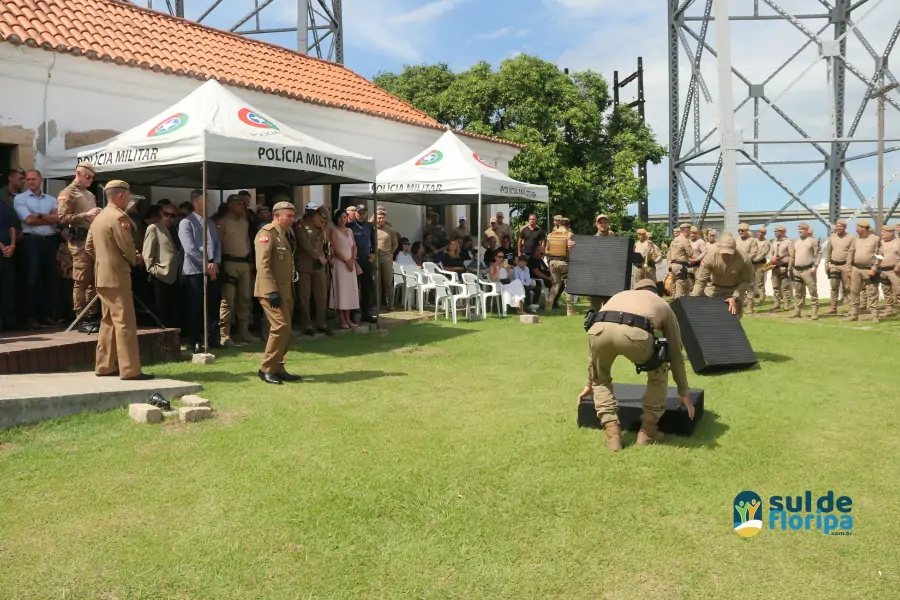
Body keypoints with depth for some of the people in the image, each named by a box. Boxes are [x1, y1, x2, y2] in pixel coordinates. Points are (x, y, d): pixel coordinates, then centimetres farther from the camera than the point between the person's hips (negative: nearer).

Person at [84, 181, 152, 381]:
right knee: (125, 323, -8)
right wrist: (134, 261, 3)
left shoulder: (99, 218, 15)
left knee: (109, 321, 15)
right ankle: (130, 370, -7)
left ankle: (104, 366, 20)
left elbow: (88, 247, 18)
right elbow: (127, 247, -17)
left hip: (102, 276, 10)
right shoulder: (119, 217, -14)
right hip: (116, 276, -10)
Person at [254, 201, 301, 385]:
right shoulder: (267, 233, -10)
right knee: (281, 327, -14)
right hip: (272, 290, -9)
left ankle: (277, 368, 17)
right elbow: (262, 264, -19)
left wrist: (290, 291, 17)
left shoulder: (285, 234, 17)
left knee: (285, 329, 9)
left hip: (285, 290, 9)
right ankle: (266, 369, -5)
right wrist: (271, 291, -25)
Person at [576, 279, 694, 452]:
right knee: (658, 372, 30)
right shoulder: (663, 305, 39)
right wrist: (683, 392, 53)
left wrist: (589, 383, 59)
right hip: (634, 333, -2)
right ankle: (647, 431, 28)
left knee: (601, 379, 32)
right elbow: (675, 354, 41)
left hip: (599, 328, 2)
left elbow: (596, 347, 49)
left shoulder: (620, 295, 45)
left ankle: (612, 431, 17)